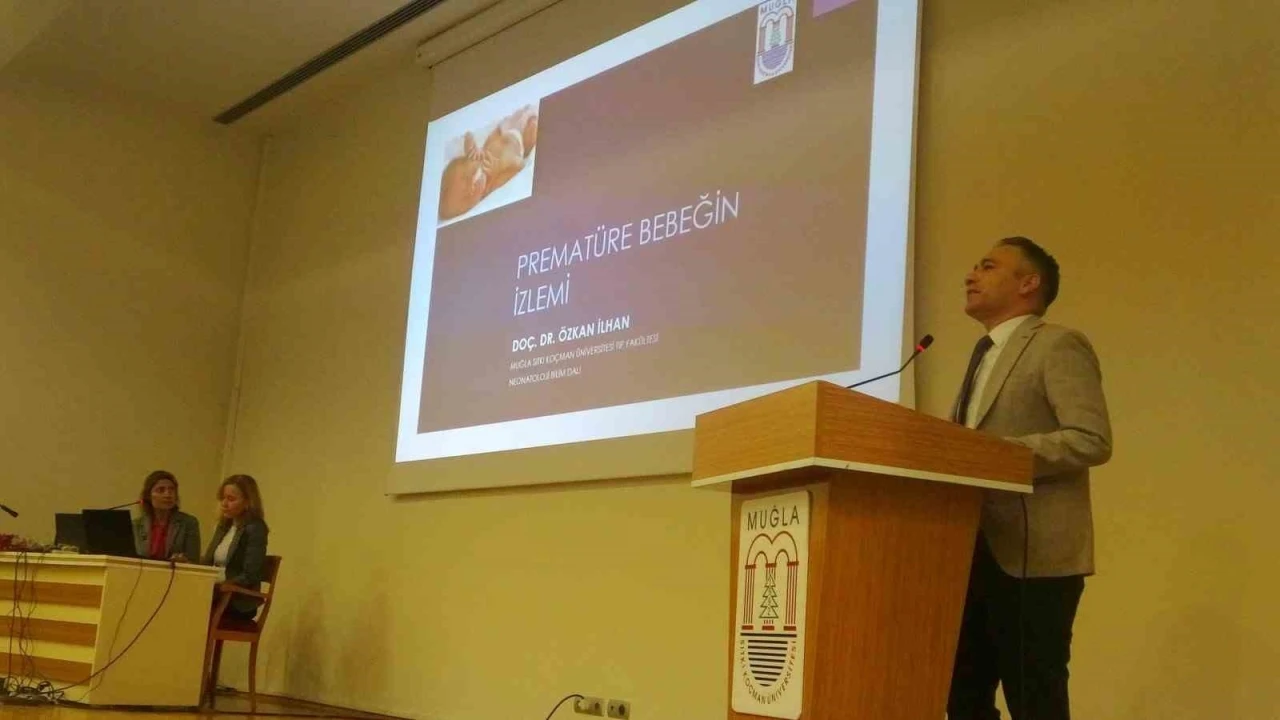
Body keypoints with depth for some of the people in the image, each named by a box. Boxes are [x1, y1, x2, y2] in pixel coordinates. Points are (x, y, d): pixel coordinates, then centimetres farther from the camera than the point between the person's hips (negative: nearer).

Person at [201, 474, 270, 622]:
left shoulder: (255, 529, -9)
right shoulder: (224, 526, 16)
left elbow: (250, 576, -16)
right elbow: (208, 564, 17)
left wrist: (220, 586, -25)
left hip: (239, 603, -7)